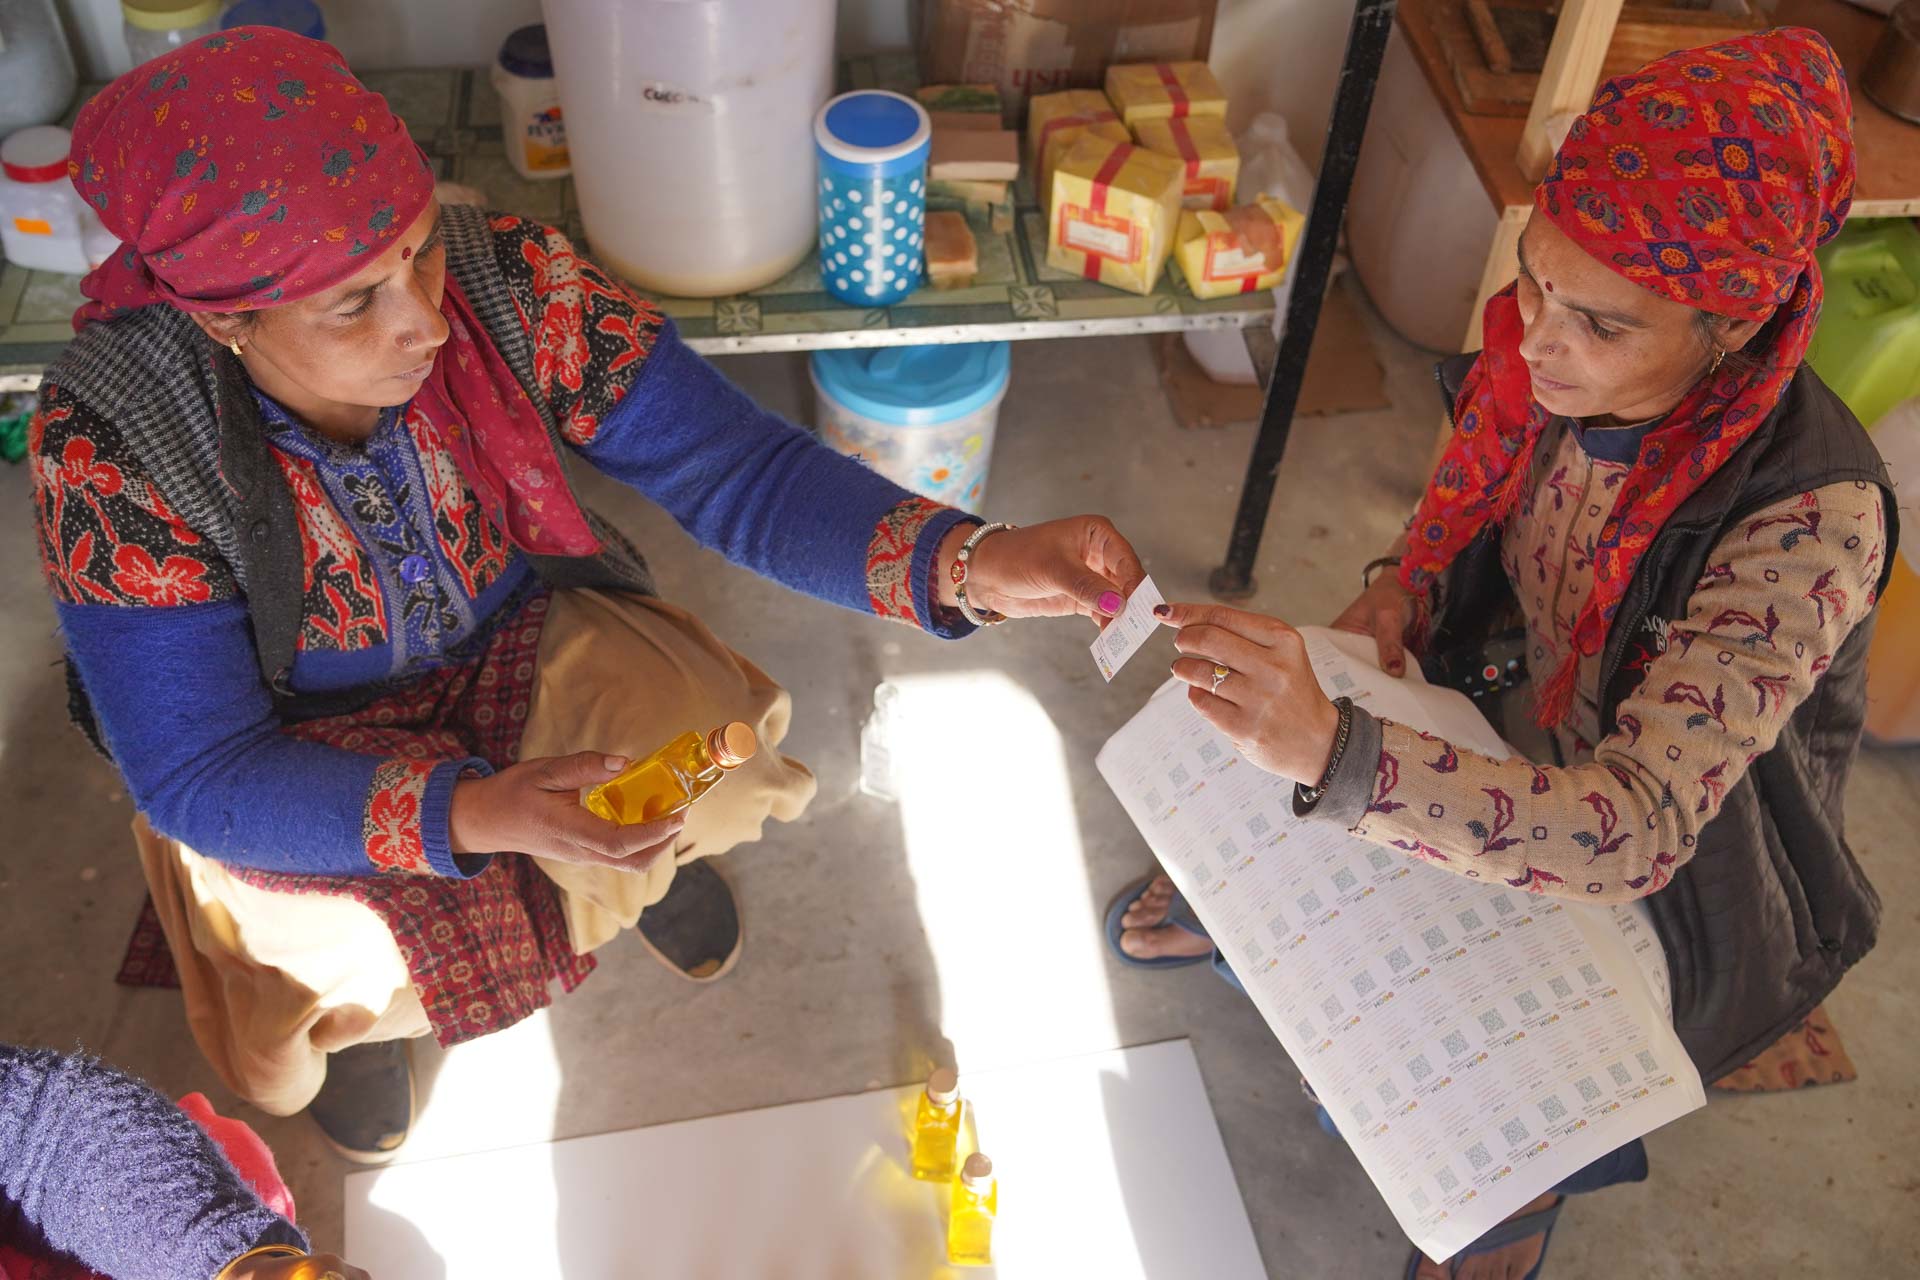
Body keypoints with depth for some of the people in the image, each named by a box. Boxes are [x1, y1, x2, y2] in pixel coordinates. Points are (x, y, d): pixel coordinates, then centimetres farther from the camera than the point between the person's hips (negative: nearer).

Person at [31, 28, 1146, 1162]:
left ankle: (649, 854, 17)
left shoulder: (507, 283, -27)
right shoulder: (113, 447, -31)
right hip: (297, 750, -1)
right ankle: (345, 1006, 18)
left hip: (519, 635, 2)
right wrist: (475, 815, -42)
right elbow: (200, 776, -26)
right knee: (352, 977, -23)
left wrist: (975, 563, -41)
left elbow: (740, 470, -24)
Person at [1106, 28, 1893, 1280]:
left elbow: (1633, 833, -45)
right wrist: (1408, 588, -18)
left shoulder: (1810, 518, -38)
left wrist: (1337, 750, -57)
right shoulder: (1554, 350, -21)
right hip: (1532, 723, 5)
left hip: (1690, 866, -5)